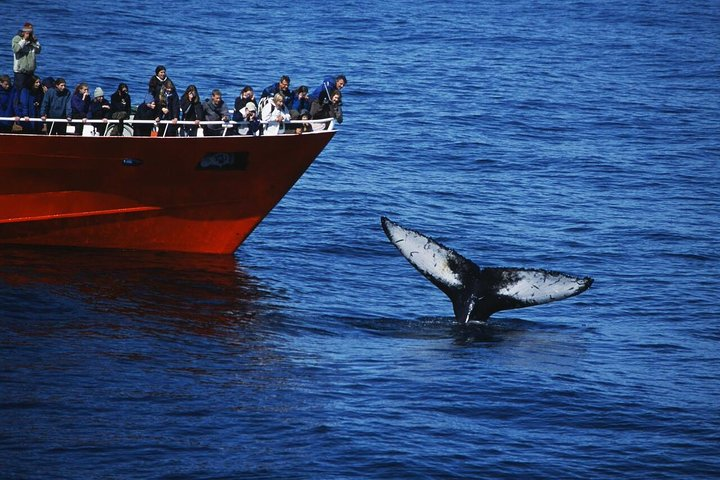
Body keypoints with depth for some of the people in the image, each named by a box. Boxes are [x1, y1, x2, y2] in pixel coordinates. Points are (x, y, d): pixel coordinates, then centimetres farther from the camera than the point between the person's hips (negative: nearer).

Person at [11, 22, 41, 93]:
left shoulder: (32, 39, 12)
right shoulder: (17, 39, -5)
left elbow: (38, 51, 9)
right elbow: (16, 49, -22)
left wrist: (35, 41, -3)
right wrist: (24, 40, -19)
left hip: (30, 70, 6)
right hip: (20, 71, -6)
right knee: (19, 89, -8)